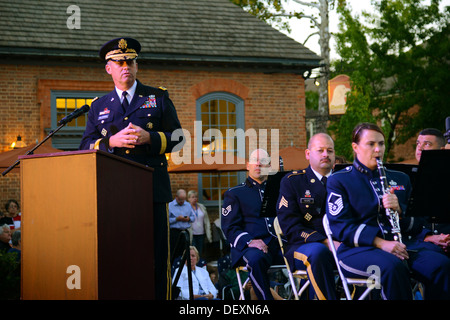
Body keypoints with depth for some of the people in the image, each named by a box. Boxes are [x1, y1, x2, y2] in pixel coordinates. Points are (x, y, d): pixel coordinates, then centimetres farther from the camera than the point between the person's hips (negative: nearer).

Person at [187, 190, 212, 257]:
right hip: (192, 235, -5)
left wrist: (208, 234, 8)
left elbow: (206, 221, 14)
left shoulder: (202, 207, 11)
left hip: (201, 234, 5)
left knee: (200, 254, 7)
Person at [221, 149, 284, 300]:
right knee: (255, 259, -40)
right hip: (250, 247, -2)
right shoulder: (234, 194, 16)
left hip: (279, 244, 3)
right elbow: (230, 228, 6)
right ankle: (266, 297, -31)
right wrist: (249, 241, -14)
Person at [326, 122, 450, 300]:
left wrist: (399, 209, -8)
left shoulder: (400, 178, 21)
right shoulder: (339, 181, 7)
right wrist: (380, 243, -19)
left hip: (400, 242, 4)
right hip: (359, 248, -4)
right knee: (393, 267, -38)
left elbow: (415, 224, 16)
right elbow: (340, 225, -6)